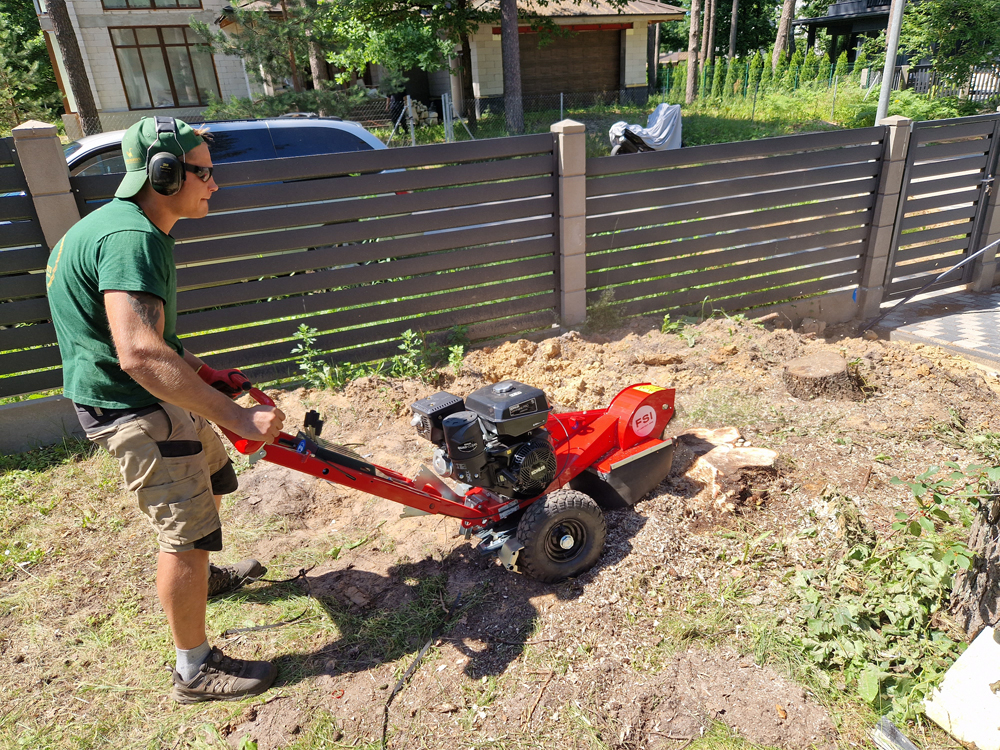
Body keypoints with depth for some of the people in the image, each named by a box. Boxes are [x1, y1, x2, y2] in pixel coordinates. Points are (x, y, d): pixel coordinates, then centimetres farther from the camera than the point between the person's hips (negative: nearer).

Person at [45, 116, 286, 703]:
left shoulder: (138, 228, 10)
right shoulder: (130, 238, -26)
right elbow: (139, 356, -37)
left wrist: (203, 373, 16)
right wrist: (237, 417, -36)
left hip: (158, 393, 11)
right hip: (130, 407, -10)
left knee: (210, 483, 26)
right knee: (187, 529, -3)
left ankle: (202, 576, 52)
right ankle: (196, 671, 14)